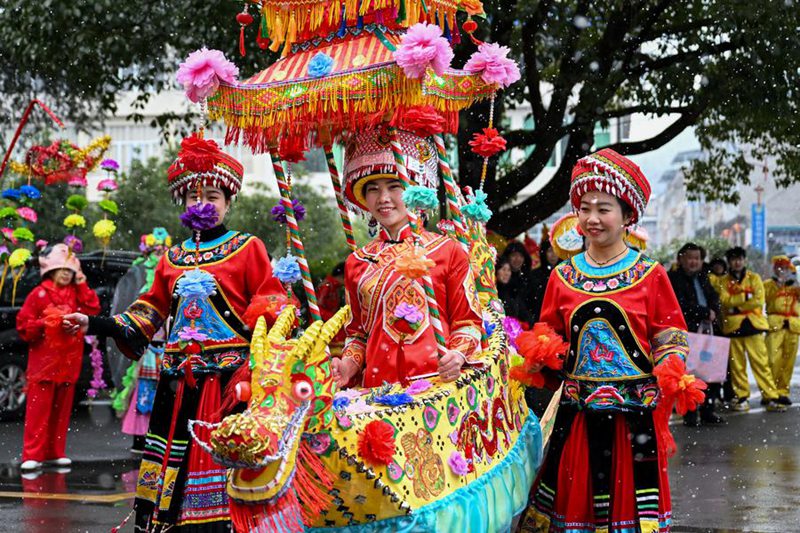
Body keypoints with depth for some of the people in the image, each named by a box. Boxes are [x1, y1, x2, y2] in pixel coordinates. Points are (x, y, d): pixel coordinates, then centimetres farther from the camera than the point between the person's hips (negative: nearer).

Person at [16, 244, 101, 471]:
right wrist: (43, 324, -18)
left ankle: (55, 452, 15)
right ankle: (32, 455, -6)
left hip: (68, 362, 4)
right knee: (38, 409, -7)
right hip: (43, 361, -4)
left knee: (62, 409, 8)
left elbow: (93, 310, -4)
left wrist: (82, 286, -4)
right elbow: (23, 325, -3)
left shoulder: (77, 293, 12)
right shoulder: (39, 294, -1)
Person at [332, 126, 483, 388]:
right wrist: (349, 363, 3)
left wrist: (458, 355, -13)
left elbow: (468, 322, 7)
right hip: (378, 385, 3)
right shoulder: (357, 263, 14)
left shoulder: (448, 251, 5)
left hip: (437, 382, -3)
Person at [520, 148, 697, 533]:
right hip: (577, 413, 2)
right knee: (574, 497, 6)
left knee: (630, 495, 1)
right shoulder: (563, 277, 8)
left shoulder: (650, 275, 0)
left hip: (634, 412, -2)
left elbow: (671, 342, 0)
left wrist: (671, 378, -17)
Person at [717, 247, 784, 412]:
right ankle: (742, 397, 10)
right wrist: (746, 296, -14)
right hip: (732, 326, 1)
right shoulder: (723, 281, 8)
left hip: (753, 324, -1)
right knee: (737, 364, 2)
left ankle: (770, 397, -6)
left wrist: (736, 305, -9)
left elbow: (759, 301, -5)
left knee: (761, 362, -5)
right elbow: (725, 301, -9)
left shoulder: (754, 278, 8)